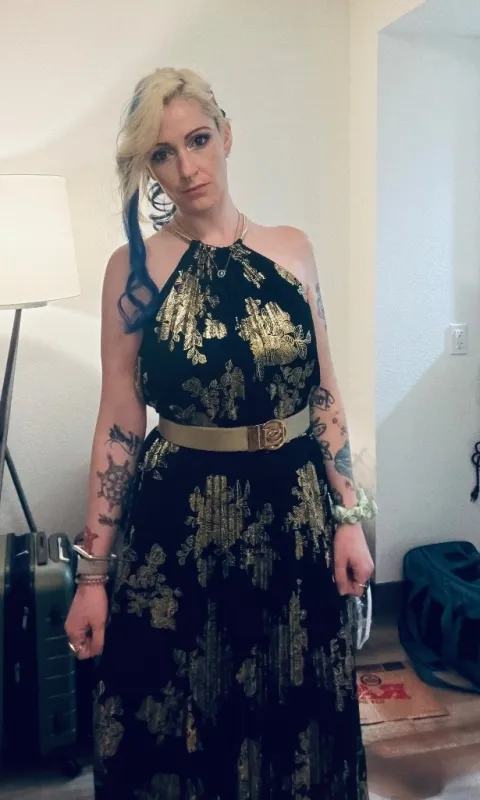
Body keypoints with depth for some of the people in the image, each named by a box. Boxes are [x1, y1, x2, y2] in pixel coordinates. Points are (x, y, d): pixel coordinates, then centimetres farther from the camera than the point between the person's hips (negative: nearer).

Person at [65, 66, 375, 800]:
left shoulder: (291, 249, 1)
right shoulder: (134, 268, -5)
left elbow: (325, 391, 5)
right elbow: (118, 421, -5)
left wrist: (348, 516, 1)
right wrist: (93, 570, -5)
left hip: (295, 509, 3)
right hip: (179, 519, -2)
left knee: (295, 706, 17)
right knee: (176, 720, 12)